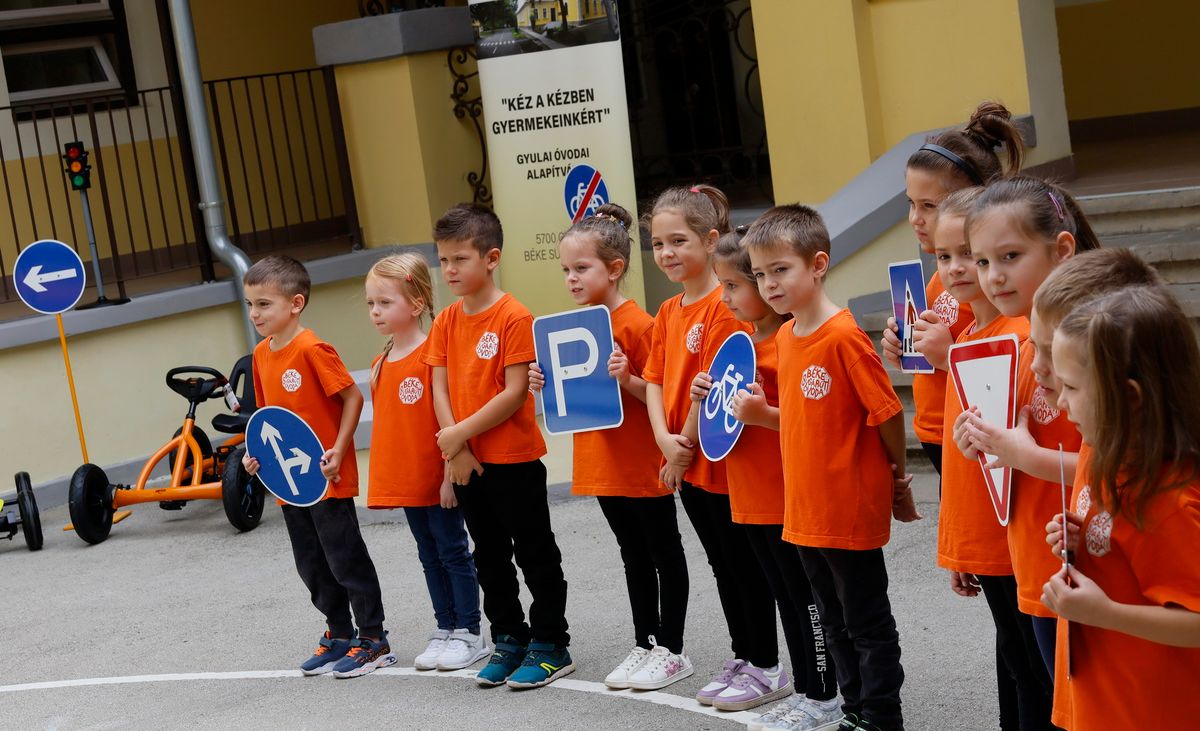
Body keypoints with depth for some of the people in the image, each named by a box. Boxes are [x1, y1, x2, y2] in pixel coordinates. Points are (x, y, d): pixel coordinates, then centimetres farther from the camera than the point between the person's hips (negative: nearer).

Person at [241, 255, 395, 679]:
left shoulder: (312, 349, -17)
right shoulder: (261, 355, 7)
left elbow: (353, 398, -15)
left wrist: (337, 451, -20)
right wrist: (256, 452, 4)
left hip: (327, 478, -8)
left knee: (346, 559, 1)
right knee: (312, 565, 15)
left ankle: (373, 639, 12)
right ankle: (339, 634, 29)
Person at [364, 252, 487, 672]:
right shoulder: (380, 365, 8)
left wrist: (451, 473, -19)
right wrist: (381, 478, 11)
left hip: (438, 479, -7)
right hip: (405, 480, 7)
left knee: (453, 551, 2)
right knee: (430, 555, 15)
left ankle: (468, 634, 11)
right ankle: (445, 630, 24)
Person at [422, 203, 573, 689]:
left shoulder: (514, 317, -14)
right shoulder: (446, 322, 6)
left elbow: (515, 393, -18)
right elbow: (440, 389, 3)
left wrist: (460, 433, -18)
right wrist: (455, 448, -9)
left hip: (514, 458, -7)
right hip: (465, 462, 7)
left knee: (535, 554, 4)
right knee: (490, 556, 16)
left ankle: (550, 646, 14)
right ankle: (509, 640, 29)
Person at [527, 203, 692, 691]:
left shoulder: (637, 324, -15)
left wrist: (626, 379, -30)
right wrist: (545, 384, -2)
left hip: (644, 466, -7)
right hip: (602, 465, 7)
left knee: (664, 555, 6)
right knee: (634, 556, 17)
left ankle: (672, 650, 15)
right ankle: (645, 645, 26)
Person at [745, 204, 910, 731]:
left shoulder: (844, 337, -19)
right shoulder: (784, 337, 6)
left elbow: (889, 412, -14)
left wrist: (896, 478, -4)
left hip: (852, 509, -8)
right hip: (805, 510, 8)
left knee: (867, 624, 5)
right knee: (835, 623, 19)